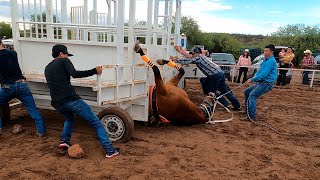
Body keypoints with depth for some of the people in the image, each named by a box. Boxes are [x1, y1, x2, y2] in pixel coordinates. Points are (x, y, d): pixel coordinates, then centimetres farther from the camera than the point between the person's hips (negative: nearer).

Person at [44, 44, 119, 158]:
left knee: (70, 119, 39)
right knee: (96, 123, -1)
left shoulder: (47, 69, 24)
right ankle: (109, 150, -4)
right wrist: (94, 71, -13)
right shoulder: (63, 61, 4)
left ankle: (64, 142, 20)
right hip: (71, 100, -7)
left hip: (58, 104, 7)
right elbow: (74, 74, -14)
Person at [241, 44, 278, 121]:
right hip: (261, 82, 10)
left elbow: (264, 74, -24)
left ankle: (252, 116, -23)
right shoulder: (266, 60, 15)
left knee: (252, 95, -22)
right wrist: (254, 77, 0)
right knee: (247, 92, 13)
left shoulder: (271, 61, -17)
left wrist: (252, 79, -20)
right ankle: (247, 111, 22)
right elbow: (259, 71, 18)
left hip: (267, 83, -10)